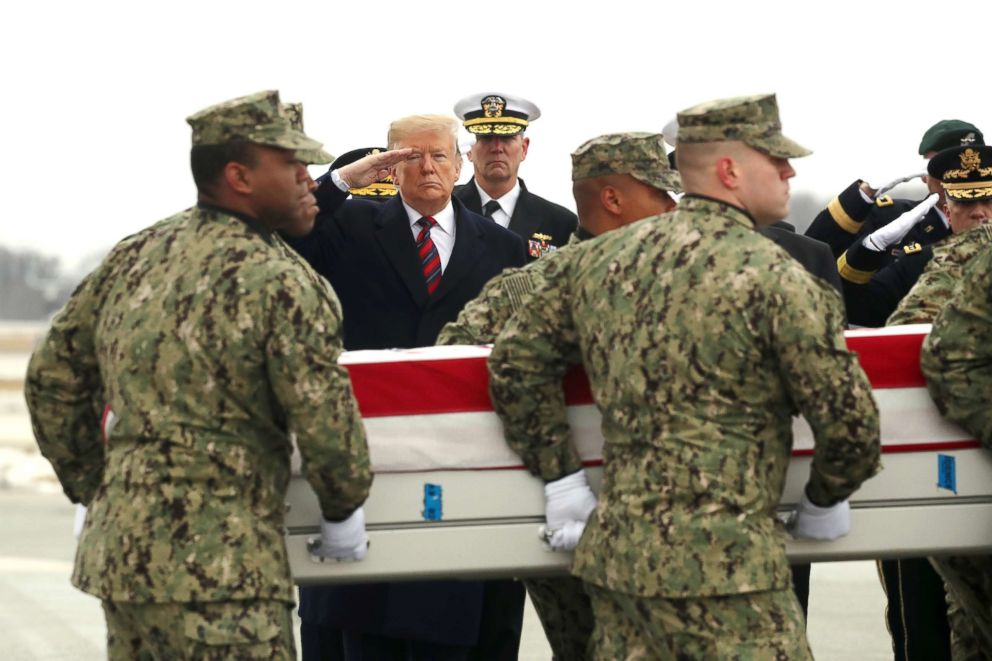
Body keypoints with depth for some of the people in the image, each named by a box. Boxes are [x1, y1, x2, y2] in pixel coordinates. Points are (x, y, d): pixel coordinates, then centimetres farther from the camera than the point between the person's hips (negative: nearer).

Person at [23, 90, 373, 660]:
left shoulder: (134, 258, 11)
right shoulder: (282, 284, -12)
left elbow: (52, 378, 17)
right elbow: (325, 422, -12)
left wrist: (92, 487, 26)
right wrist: (344, 511, 7)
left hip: (117, 549, 8)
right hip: (221, 567, -8)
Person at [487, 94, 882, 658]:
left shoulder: (602, 260, 11)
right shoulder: (776, 278, -10)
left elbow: (517, 361, 17)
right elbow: (850, 421, -8)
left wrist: (562, 478, 19)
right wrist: (824, 503, 11)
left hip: (613, 549, 7)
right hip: (722, 566, -7)